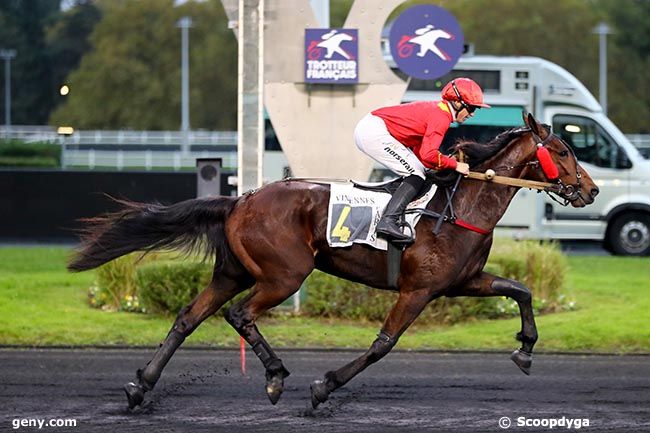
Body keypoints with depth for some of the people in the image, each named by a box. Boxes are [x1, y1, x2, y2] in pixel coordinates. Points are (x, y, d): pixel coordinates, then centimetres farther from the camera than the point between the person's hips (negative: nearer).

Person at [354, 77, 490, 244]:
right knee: (416, 174, -11)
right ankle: (388, 221, -24)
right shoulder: (442, 117, -15)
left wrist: (446, 162, 6)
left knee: (418, 171, 15)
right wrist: (454, 164, -11)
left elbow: (419, 151, 16)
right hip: (374, 133, -10)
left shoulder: (434, 109, 16)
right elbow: (428, 155, -24)